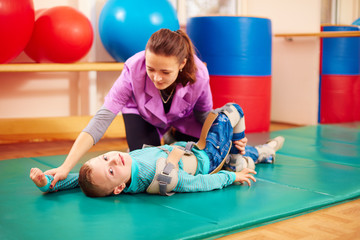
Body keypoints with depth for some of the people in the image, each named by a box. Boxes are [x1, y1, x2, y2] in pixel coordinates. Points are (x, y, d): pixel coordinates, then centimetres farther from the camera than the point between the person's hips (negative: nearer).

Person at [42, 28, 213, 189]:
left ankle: (172, 138, 26)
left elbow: (204, 115, -16)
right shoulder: (134, 69, -41)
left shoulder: (198, 75, -38)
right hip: (141, 113, -1)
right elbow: (103, 117, -44)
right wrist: (65, 167, -51)